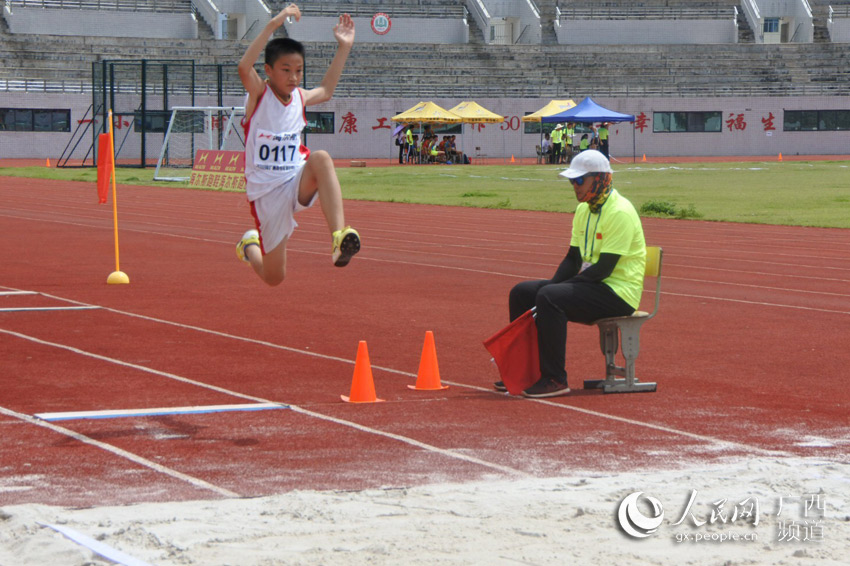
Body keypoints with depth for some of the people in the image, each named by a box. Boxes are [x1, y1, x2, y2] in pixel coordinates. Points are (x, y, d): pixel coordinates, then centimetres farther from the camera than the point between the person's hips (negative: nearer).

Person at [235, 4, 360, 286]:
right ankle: (250, 245, 41)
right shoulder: (258, 94, -11)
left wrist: (344, 47, 20)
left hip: (297, 183, 3)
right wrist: (273, 25, -40)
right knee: (274, 277, 5)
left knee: (321, 158, -34)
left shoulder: (299, 98, 5)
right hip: (266, 193, -3)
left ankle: (339, 237, -46)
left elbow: (325, 91, 28)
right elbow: (244, 67, -34)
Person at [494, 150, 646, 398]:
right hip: (592, 285, 10)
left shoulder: (620, 212, -18)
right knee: (521, 292, 5)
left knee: (549, 297, -30)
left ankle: (555, 379, -26)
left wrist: (554, 287, -19)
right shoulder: (583, 210, 12)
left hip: (618, 293, -10)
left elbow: (604, 268, -23)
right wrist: (552, 285, -6)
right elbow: (573, 259, 14)